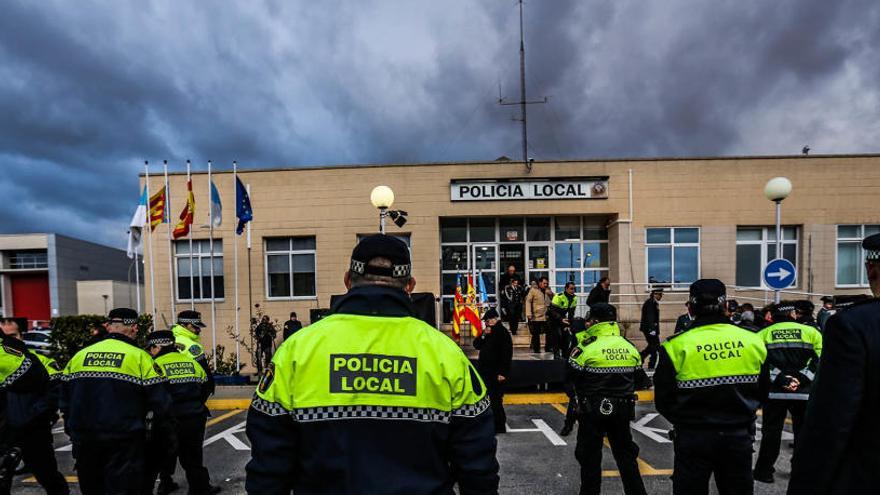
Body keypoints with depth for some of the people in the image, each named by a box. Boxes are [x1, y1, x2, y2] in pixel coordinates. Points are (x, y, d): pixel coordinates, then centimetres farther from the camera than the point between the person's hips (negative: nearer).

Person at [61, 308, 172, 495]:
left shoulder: (79, 356, 5)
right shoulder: (140, 357, -10)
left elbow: (65, 401, 13)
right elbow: (160, 401, -12)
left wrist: (72, 430, 25)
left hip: (84, 442, 5)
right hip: (123, 443, -5)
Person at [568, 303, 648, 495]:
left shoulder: (586, 347, -15)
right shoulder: (630, 347, 2)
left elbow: (569, 376, -11)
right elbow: (639, 378, 10)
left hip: (592, 410, -4)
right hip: (622, 410, 5)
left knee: (590, 458, 8)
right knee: (626, 454, 18)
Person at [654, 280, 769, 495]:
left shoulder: (677, 346, -15)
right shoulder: (753, 341, -4)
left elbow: (663, 402, -8)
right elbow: (763, 393, 9)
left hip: (693, 438, -3)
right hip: (739, 436, 3)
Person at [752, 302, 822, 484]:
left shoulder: (763, 334, 5)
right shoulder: (811, 332, 5)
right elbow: (820, 358, -4)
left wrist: (780, 378, -9)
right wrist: (801, 379, -8)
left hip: (774, 391, 0)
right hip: (803, 392, 0)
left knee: (771, 431, 8)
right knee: (803, 431, 15)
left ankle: (764, 470, 11)